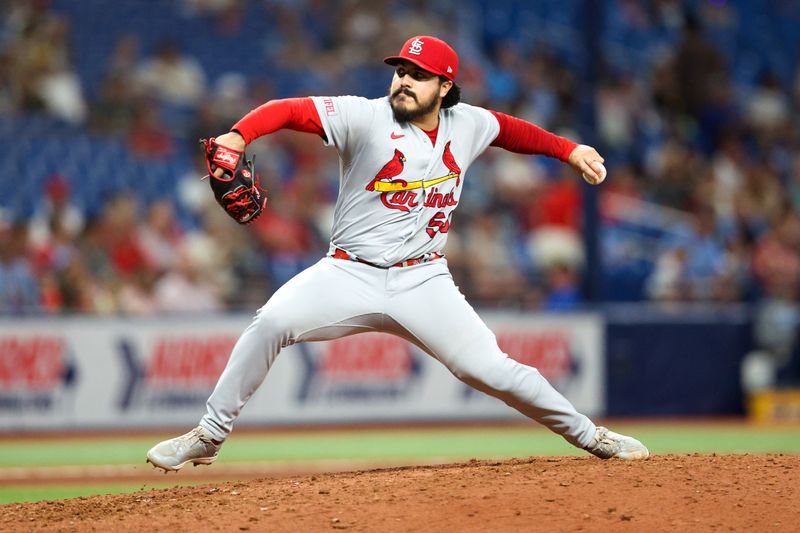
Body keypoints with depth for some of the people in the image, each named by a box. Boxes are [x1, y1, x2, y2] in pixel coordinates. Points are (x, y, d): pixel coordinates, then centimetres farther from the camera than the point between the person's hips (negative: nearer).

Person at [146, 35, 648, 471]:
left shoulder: (467, 125, 4)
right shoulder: (366, 118, -10)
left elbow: (508, 129, 27)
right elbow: (289, 109, -20)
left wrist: (568, 149, 25)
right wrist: (237, 137, -37)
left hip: (423, 283, 2)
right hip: (349, 274, -2)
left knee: (493, 370, -8)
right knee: (273, 322, -25)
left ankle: (587, 434, 14)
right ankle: (210, 435, -12)